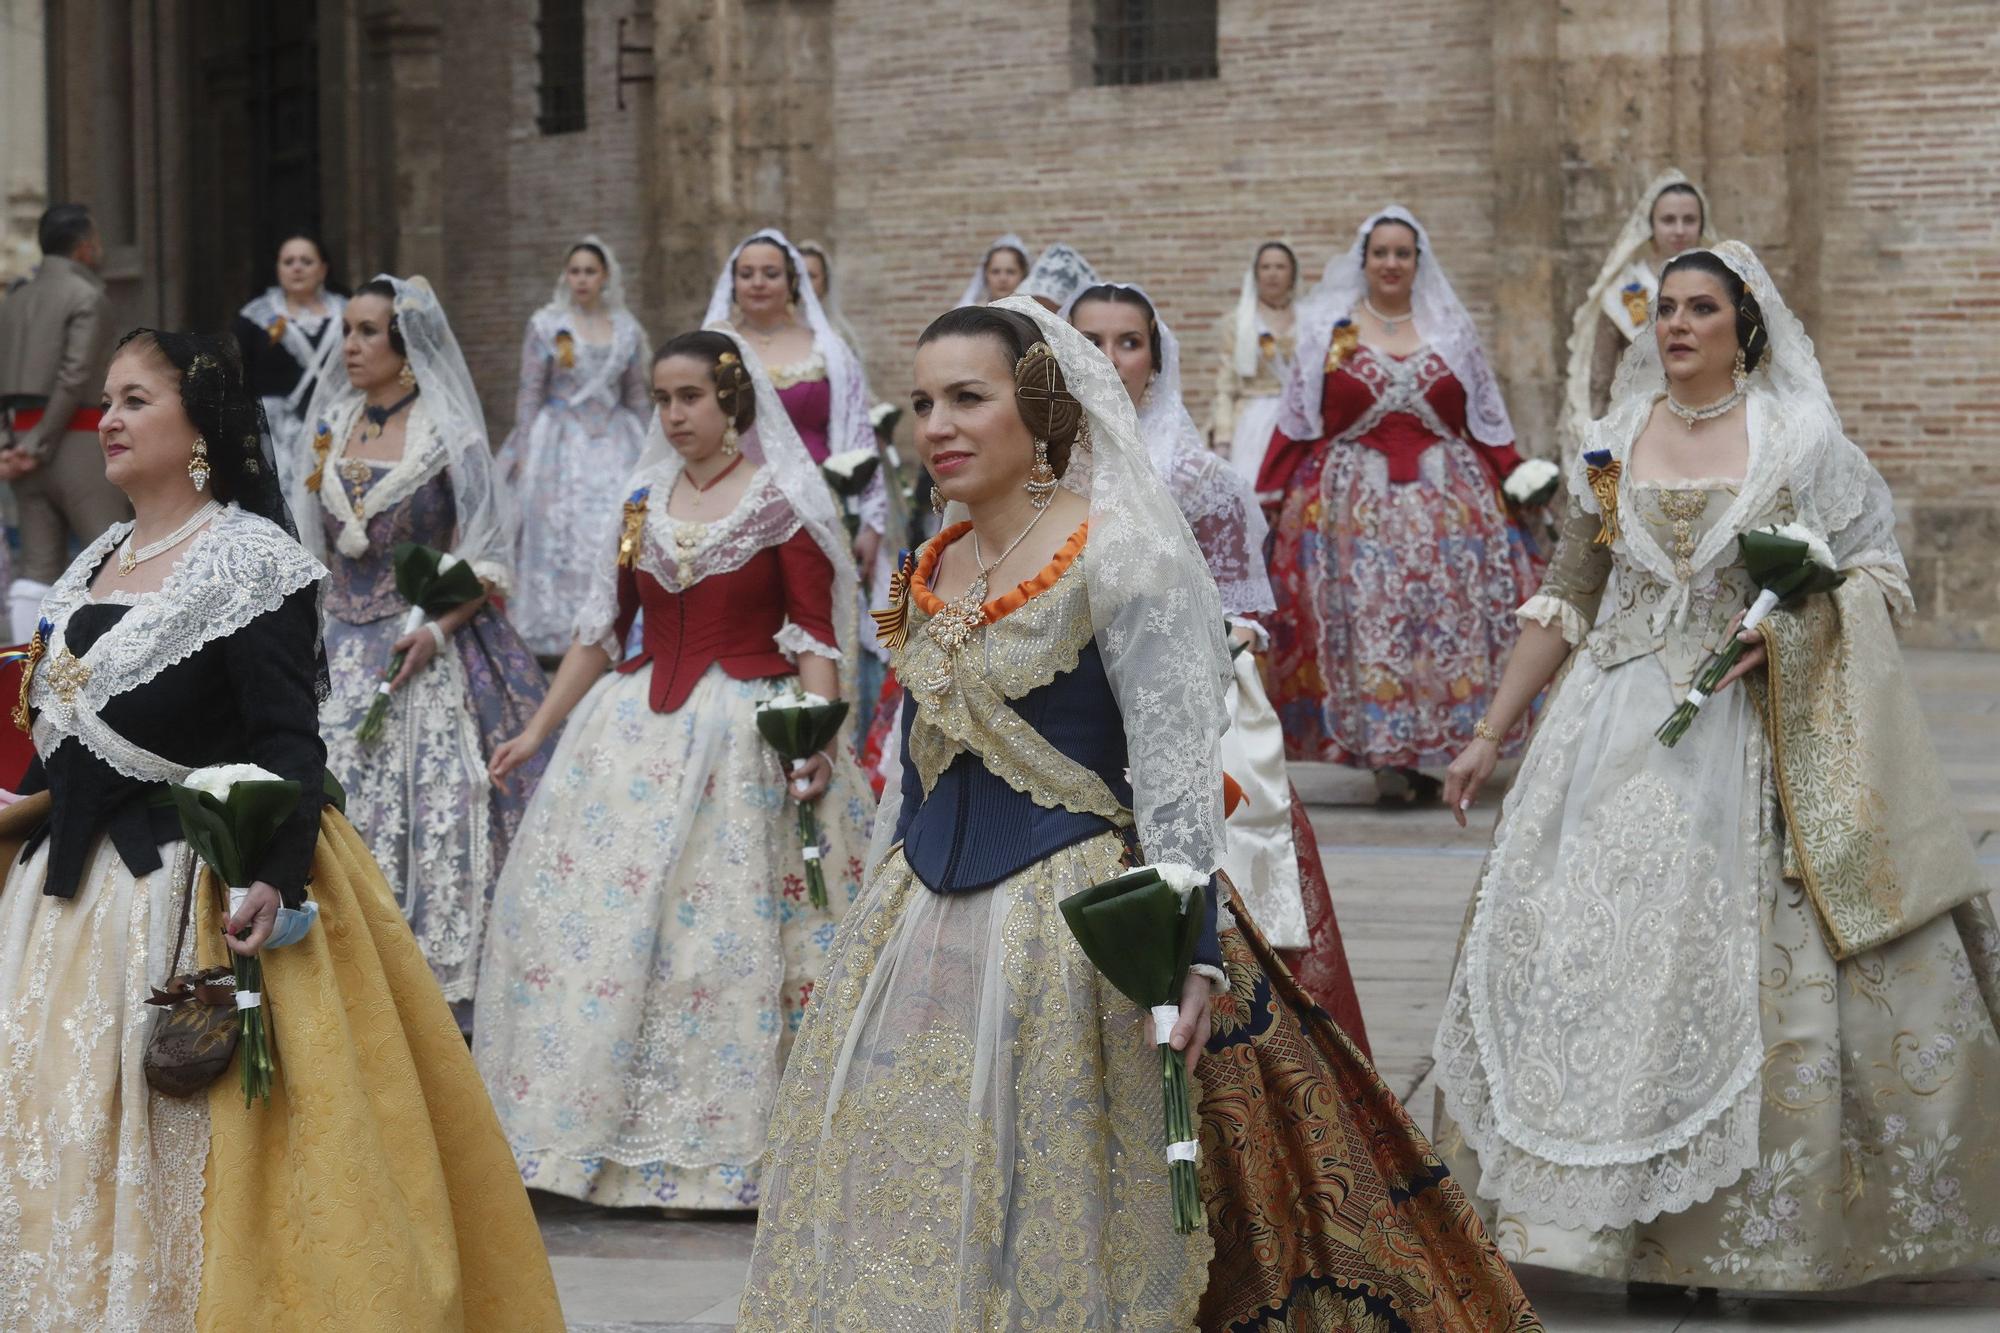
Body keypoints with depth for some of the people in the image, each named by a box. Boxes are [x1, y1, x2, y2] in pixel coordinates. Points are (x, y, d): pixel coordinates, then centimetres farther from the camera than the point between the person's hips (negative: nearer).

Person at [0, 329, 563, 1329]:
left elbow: (286, 741, -17)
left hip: (195, 892, -8)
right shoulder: (97, 562, 15)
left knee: (184, 1153, -7)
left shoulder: (249, 561, -9)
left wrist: (274, 871, -29)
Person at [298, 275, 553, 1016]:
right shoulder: (333, 424, 10)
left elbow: (490, 562, -6)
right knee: (343, 806, -2)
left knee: (435, 809, -6)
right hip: (345, 649, 5)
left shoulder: (448, 434, -5)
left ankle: (441, 977, 3)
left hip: (430, 654, -4)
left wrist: (437, 630, -18)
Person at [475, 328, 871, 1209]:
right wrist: (538, 730, 14)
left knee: (734, 937, -4)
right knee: (597, 919, 3)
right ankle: (612, 1129, 11)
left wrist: (817, 739, -21)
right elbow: (601, 630, 16)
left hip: (747, 739, -5)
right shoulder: (644, 502, 12)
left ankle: (729, 1136, 5)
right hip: (635, 733, 5)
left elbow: (816, 637, -8)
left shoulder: (783, 503, -3)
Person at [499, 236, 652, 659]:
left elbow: (636, 397, 13)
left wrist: (640, 449, 11)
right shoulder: (546, 325, 0)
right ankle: (557, 633, 3)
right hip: (560, 444, -2)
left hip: (612, 444, 2)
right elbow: (530, 392, -1)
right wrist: (525, 452, -7)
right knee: (555, 536, -3)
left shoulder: (627, 330, 7)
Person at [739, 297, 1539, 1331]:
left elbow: (1176, 769, -18)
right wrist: (875, 921, 22)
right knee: (903, 1195, 10)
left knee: (1055, 1222, -3)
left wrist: (1188, 951, -26)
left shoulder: (1123, 555, -12)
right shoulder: (936, 565, 10)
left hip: (1067, 930, -7)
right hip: (921, 921, 7)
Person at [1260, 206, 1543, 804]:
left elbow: (1486, 420, 13)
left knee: (1446, 622, -3)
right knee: (1368, 622, -8)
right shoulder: (1328, 328, 8)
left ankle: (1433, 754, 4)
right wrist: (1272, 498, 3)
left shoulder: (1451, 328, 12)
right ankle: (1385, 757, -8)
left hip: (1445, 501, 1)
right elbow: (1297, 420, 8)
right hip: (1354, 502, -1)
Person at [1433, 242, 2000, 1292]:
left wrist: (1788, 634, -14)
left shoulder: (1799, 439, 1)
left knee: (1745, 961, -5)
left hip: (1754, 730, -3)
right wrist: (1490, 733, 11)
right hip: (1617, 728, 3)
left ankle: (1737, 1230, 6)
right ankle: (1599, 1204, 6)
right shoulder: (1613, 446, 10)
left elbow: (1878, 572, 3)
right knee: (1579, 948, -3)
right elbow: (1563, 605, 13)